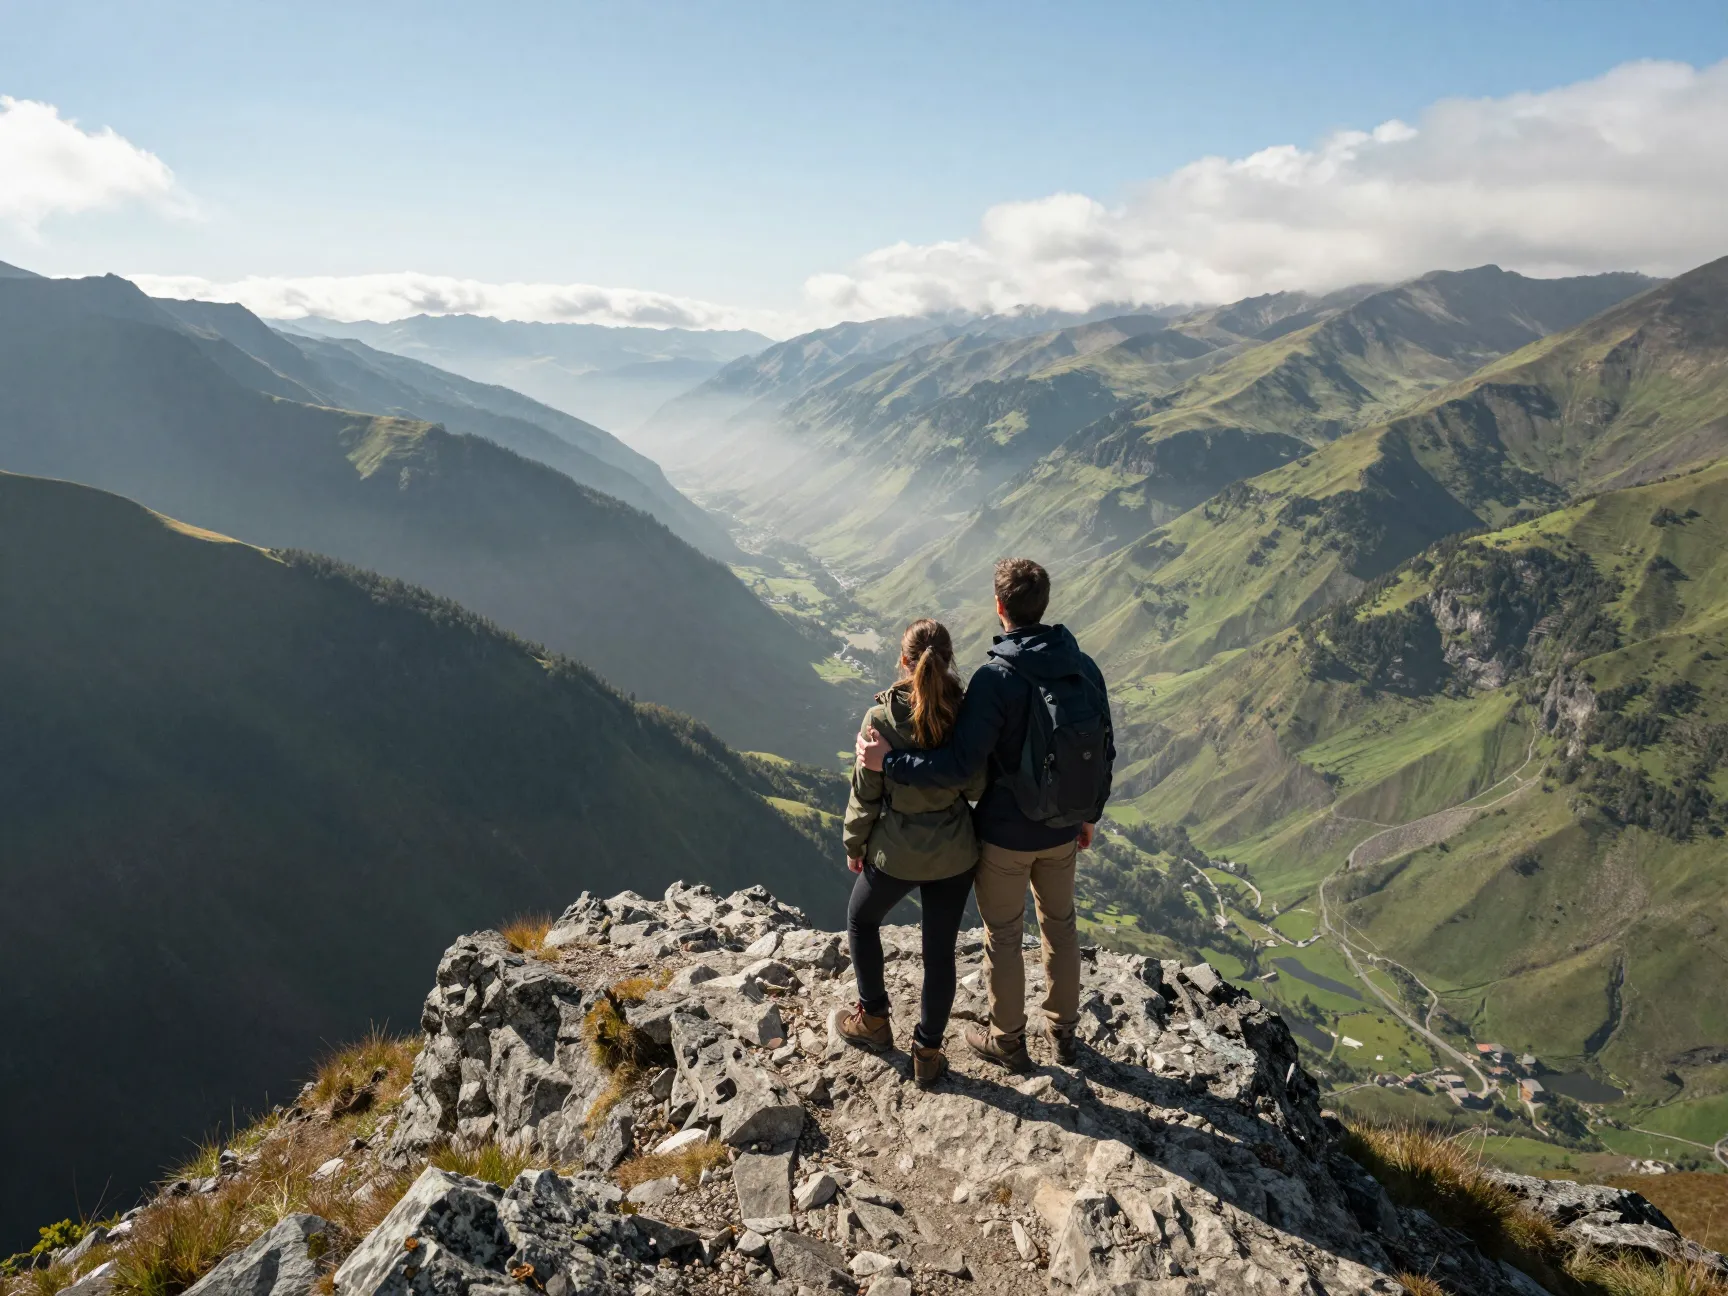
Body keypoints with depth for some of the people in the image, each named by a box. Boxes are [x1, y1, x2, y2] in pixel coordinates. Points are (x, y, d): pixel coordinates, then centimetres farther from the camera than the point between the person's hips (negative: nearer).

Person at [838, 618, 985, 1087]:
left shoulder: (880, 718, -19)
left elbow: (865, 794, -10)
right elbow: (977, 788, -5)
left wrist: (854, 845, 5)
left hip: (895, 853, -2)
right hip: (955, 854, 2)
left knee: (861, 919, 27)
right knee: (940, 951, 14)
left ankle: (874, 1019, 37)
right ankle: (928, 1053, 27)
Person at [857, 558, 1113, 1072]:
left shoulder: (996, 678, -26)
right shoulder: (1084, 668, -8)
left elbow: (960, 765, -30)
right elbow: (1104, 750, 2)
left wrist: (887, 761, -20)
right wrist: (1090, 814, 16)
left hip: (1006, 836, -5)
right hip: (1063, 832, 5)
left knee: (1002, 936, 15)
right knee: (1060, 924, 23)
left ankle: (1008, 1041, 33)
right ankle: (1064, 1033, 39)